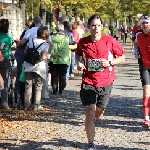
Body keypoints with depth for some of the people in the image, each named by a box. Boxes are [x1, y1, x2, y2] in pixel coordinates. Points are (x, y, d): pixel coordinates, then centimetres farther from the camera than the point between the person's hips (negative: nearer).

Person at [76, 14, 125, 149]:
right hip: (88, 81, 0)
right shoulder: (83, 42, -5)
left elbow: (122, 57, 1)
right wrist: (79, 63, -2)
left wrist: (110, 63, -16)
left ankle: (100, 109, 56)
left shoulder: (110, 41, -10)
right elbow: (78, 53, 18)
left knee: (98, 115, 16)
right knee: (89, 114, -8)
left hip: (105, 82, 0)